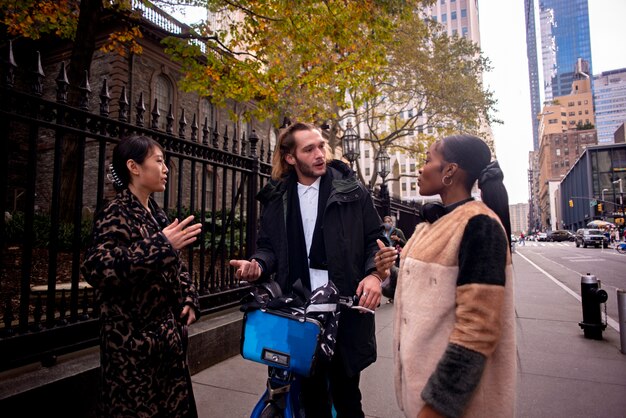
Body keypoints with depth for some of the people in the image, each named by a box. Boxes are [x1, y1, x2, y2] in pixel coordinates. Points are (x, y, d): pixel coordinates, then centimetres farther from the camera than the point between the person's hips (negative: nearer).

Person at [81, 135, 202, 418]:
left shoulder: (156, 213, 11)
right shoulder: (116, 214, -13)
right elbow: (97, 268, -27)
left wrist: (189, 299, 4)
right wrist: (161, 246, -29)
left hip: (168, 332, 8)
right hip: (133, 338, -7)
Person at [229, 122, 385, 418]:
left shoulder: (352, 191, -1)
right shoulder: (276, 198, 6)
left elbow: (375, 239, 2)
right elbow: (269, 246, 9)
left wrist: (374, 273, -16)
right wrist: (258, 265, -12)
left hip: (344, 310, -2)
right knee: (311, 394, 19)